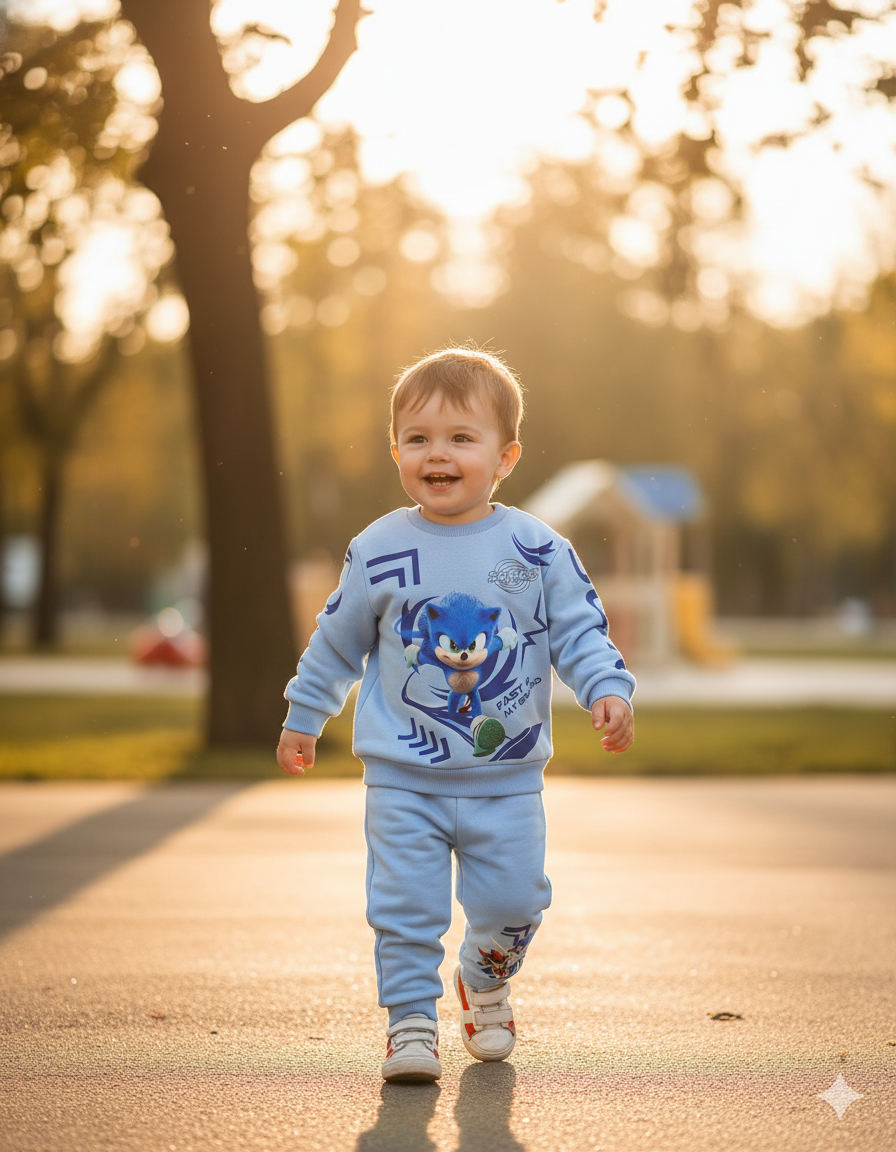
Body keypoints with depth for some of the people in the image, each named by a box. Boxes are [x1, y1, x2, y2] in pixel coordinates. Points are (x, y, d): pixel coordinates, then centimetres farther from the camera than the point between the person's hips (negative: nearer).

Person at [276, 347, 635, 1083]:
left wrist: (609, 691, -17)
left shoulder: (539, 551, -4)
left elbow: (580, 632, 0)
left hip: (507, 780, 1)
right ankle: (411, 1016, 11)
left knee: (512, 900, 6)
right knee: (407, 905, -4)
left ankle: (486, 981, 35)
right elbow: (339, 641, 10)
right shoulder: (378, 553, -3)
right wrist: (304, 719, 17)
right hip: (403, 779, 0)